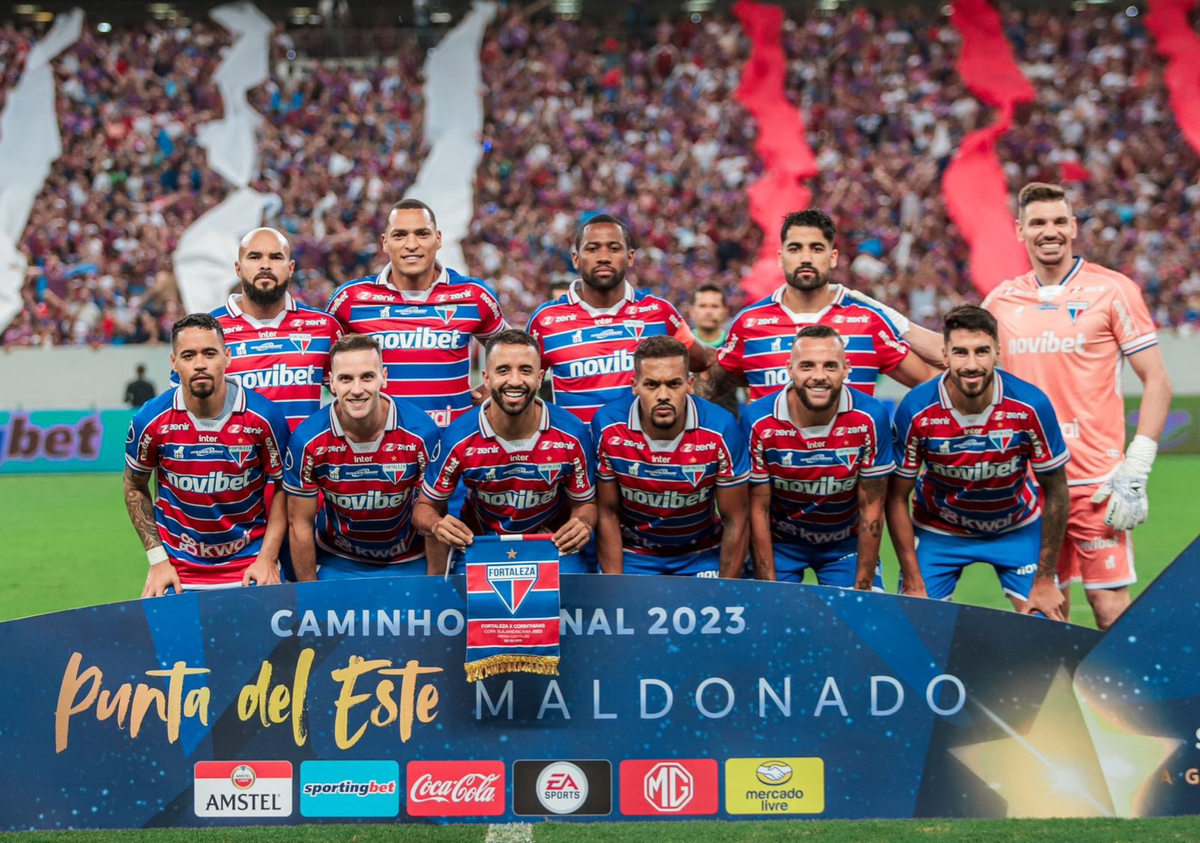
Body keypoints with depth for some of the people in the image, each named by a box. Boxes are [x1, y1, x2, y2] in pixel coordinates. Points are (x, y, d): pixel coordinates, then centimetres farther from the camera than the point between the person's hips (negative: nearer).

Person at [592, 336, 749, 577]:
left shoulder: (721, 430, -21)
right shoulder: (608, 428, -19)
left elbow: (735, 520, -11)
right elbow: (608, 513, -8)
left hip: (703, 555, 0)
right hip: (631, 554, 0)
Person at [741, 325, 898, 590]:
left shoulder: (871, 417, -19)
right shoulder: (758, 421, -20)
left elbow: (871, 508, -12)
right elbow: (758, 510, -12)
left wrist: (862, 589, -13)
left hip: (846, 545, 1)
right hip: (779, 543, 0)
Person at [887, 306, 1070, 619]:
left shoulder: (1032, 405, -25)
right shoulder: (916, 411, -25)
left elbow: (1055, 491, -12)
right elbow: (897, 498, -13)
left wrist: (1045, 581, -11)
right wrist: (914, 587, -15)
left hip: (1019, 527, 0)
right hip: (938, 531, 0)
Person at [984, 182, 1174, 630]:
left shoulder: (1112, 290, -3)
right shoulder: (1001, 300, 9)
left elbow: (1157, 383, -3)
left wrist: (1135, 472, -11)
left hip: (1094, 482, -4)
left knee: (1110, 603, -6)